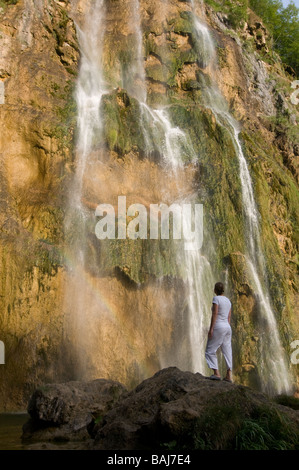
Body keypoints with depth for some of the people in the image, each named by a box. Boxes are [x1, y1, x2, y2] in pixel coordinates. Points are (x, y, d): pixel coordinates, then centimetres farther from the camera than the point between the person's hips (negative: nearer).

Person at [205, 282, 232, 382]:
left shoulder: (216, 298, -9)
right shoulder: (228, 300, 14)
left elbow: (214, 314, -16)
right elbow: (229, 317, 15)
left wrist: (211, 328, -16)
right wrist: (227, 331, 19)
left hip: (218, 326, -8)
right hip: (227, 327, 8)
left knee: (210, 351, -1)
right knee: (227, 351, 5)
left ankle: (216, 374, -8)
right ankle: (229, 376, 2)